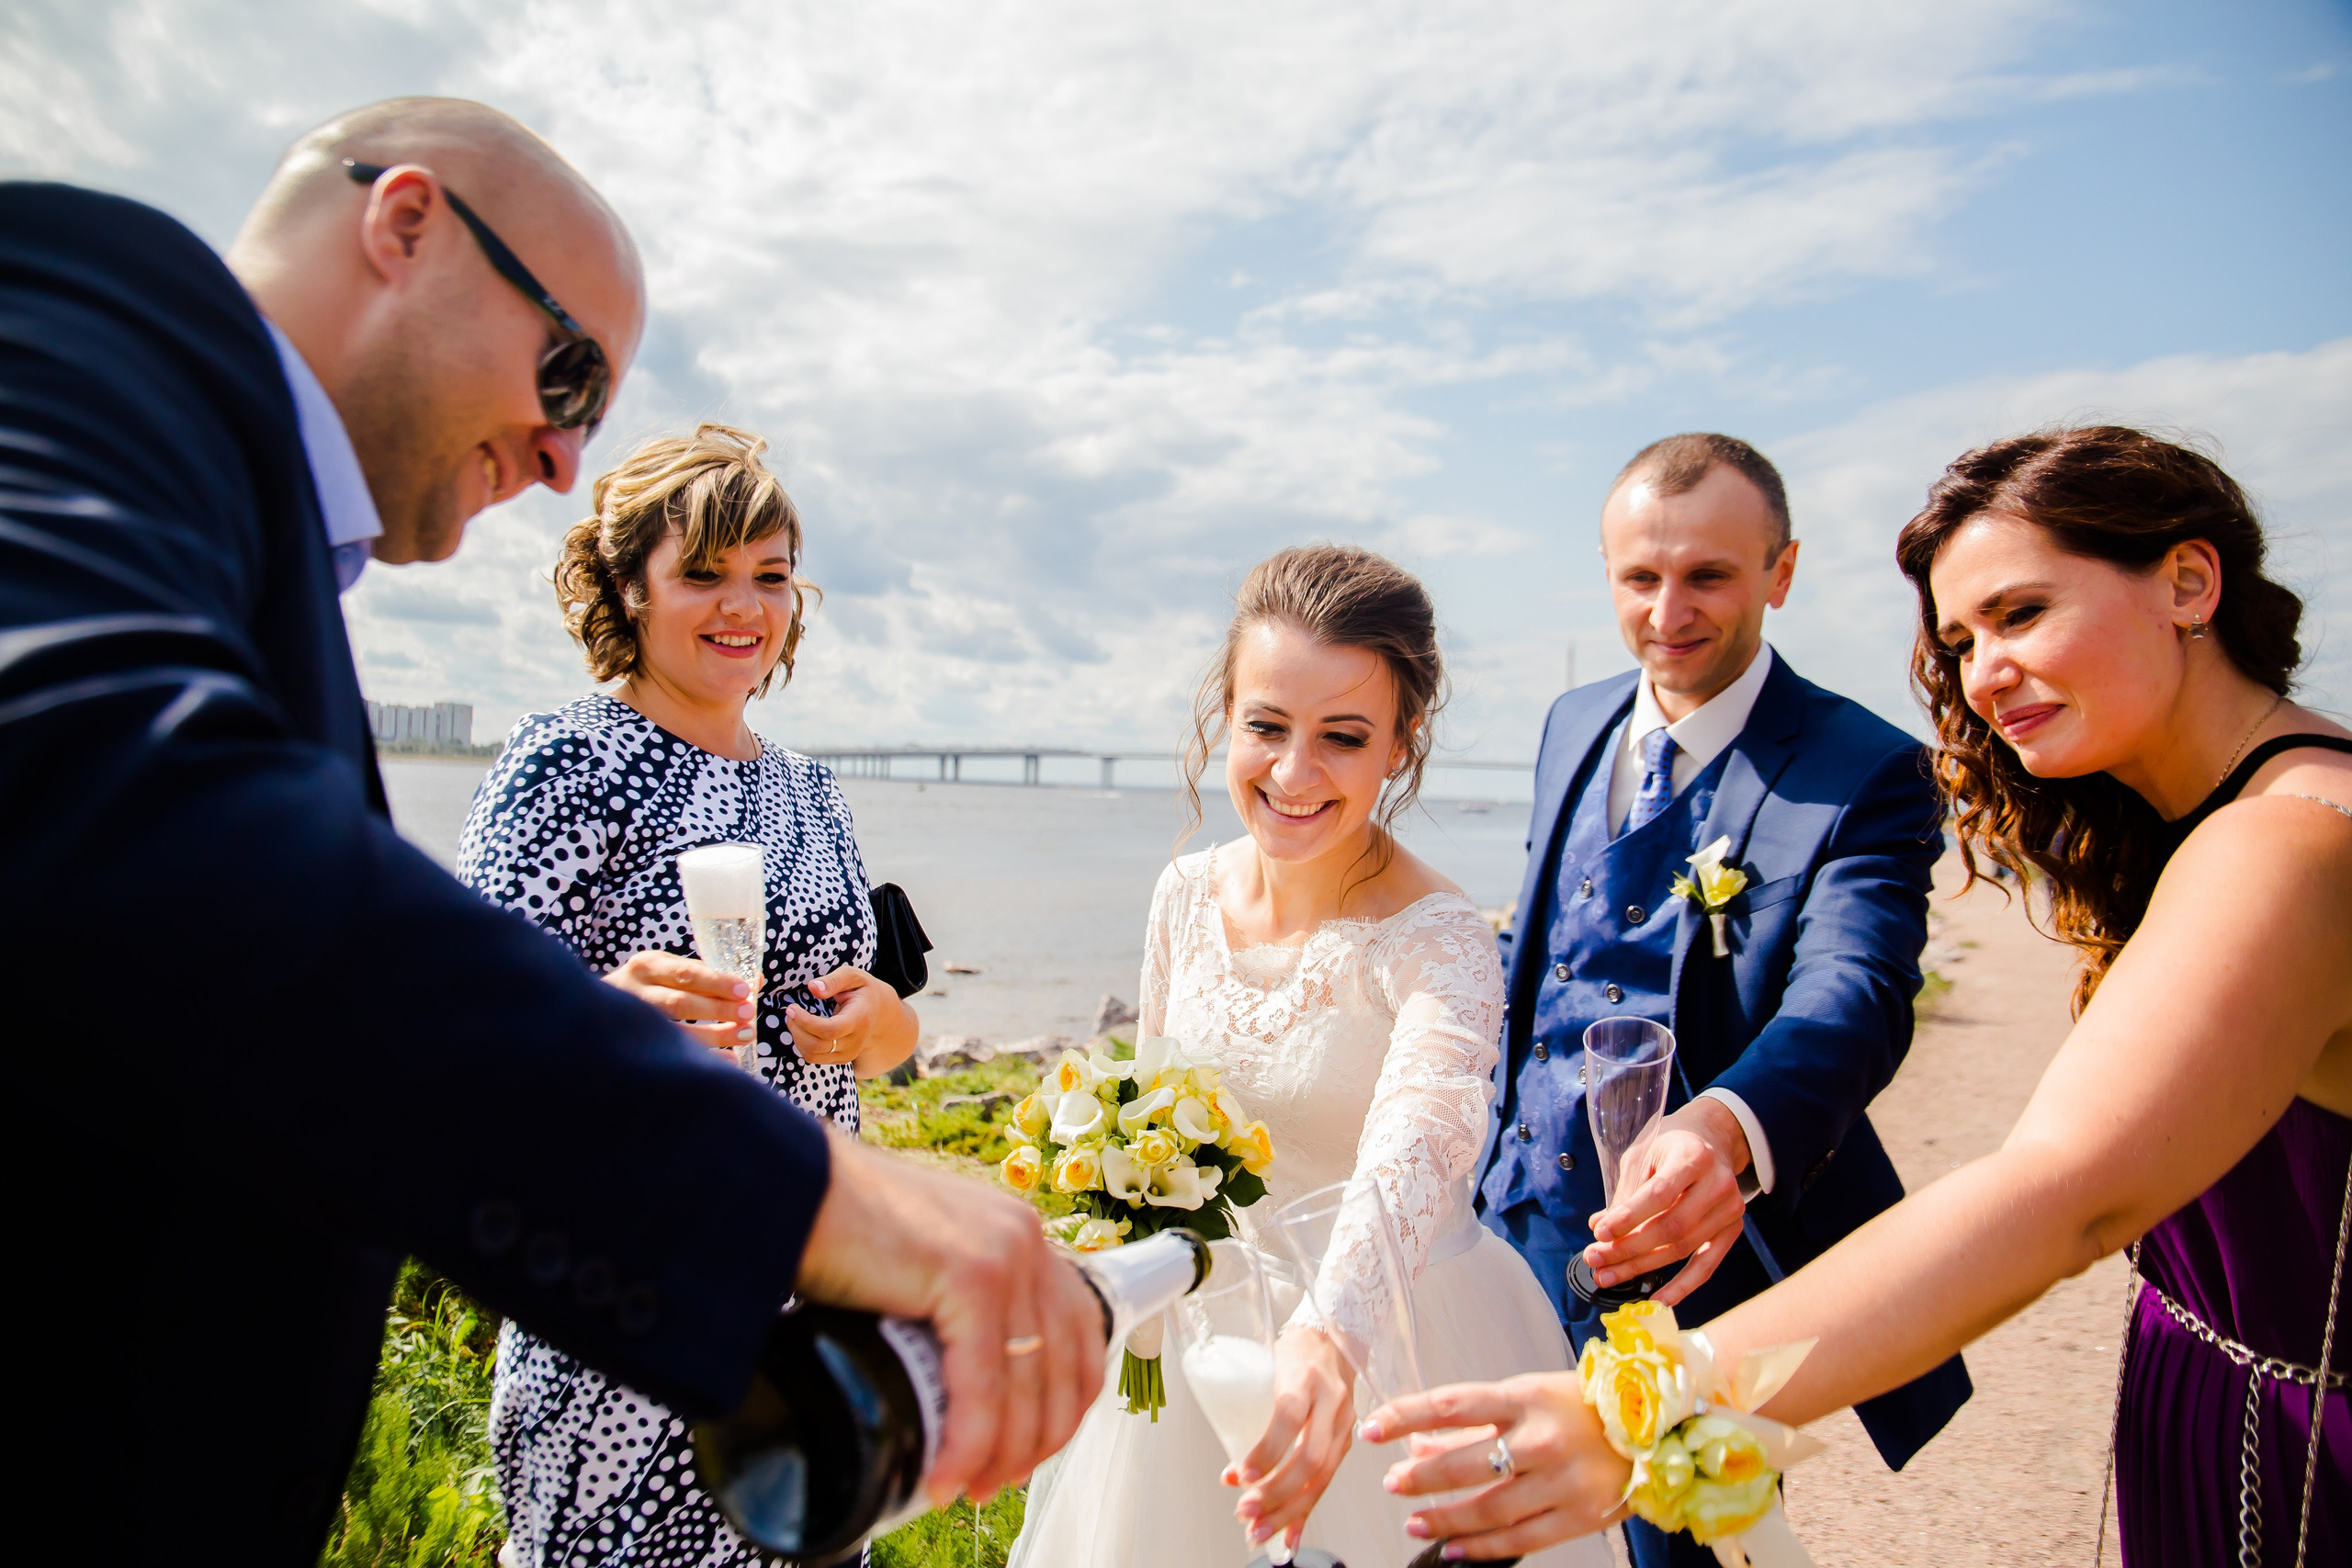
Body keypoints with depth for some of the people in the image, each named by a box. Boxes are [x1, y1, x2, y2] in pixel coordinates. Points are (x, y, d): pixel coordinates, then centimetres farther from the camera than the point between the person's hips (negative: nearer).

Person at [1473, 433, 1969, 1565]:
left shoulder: (1865, 774, -14)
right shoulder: (1574, 725, 5)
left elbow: (1852, 994, -30)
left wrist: (1725, 1132, -50)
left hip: (1684, 1256, -5)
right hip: (1519, 1220, 6)